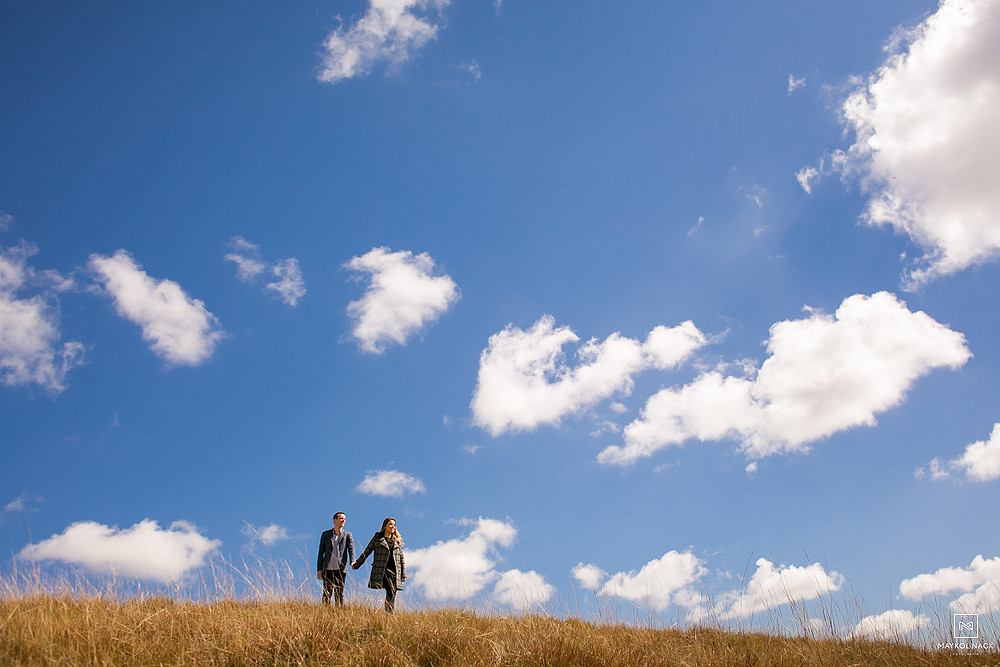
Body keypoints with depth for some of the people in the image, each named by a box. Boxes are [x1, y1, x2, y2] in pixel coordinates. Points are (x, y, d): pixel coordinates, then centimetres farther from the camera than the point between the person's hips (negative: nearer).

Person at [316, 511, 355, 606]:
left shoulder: (347, 535, 8)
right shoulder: (325, 534, 11)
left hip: (340, 570, -1)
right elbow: (321, 552, 10)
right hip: (327, 569, 1)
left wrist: (352, 561, -26)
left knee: (339, 594, 1)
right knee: (327, 594, 0)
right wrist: (319, 569, 3)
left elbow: (351, 548, -6)